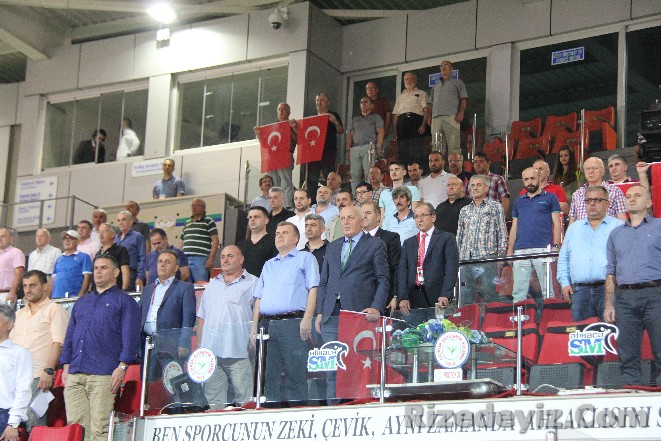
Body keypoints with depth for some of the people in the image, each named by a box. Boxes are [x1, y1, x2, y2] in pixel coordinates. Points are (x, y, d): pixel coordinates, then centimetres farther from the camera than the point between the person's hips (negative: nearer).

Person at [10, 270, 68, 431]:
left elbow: (58, 343, -8)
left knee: (34, 424, -16)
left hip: (39, 377, -6)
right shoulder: (19, 314, 25)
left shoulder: (54, 310, 3)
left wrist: (49, 371, -19)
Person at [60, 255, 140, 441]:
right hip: (74, 375, 6)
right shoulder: (81, 302, 25)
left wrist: (122, 366, -12)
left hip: (103, 376, -5)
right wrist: (66, 366, 13)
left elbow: (130, 337, -2)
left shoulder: (124, 301, 7)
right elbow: (69, 336, 24)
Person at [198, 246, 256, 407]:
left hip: (238, 353, -5)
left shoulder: (252, 283, 5)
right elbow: (202, 318, 23)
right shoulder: (212, 285, 22)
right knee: (214, 401, 3)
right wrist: (200, 346, 13)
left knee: (244, 401, -8)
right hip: (211, 352, 5)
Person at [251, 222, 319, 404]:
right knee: (270, 376, 3)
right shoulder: (268, 265, 27)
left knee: (295, 374, -9)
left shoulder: (305, 258, 10)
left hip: (293, 323, -6)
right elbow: (259, 297, 24)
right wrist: (254, 325, 11)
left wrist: (307, 319, -14)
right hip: (266, 324, 6)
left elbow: (313, 290, -2)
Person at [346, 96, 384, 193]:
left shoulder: (376, 117, 12)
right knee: (355, 175, -3)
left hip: (368, 147, -5)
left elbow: (380, 132, 2)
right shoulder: (355, 119, 27)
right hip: (355, 148, 5)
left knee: (368, 174, -15)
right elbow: (350, 135, 22)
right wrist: (348, 149, 10)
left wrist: (378, 147, -11)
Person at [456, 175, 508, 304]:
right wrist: (457, 257, 11)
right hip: (466, 259, 4)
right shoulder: (464, 211, 18)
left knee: (489, 295, -6)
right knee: (465, 296, 2)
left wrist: (501, 257, -6)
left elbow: (502, 233, 3)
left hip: (487, 258, -4)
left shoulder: (495, 207, 7)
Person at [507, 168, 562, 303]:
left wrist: (556, 246, -9)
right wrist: (509, 251, 11)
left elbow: (557, 224, 3)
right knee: (518, 291, 2)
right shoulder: (518, 202, 20)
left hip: (543, 249, -4)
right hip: (520, 250, 4)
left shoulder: (549, 198, 9)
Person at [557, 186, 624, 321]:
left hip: (608, 288, -4)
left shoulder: (618, 227, 7)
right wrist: (565, 283, 11)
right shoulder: (574, 228, 21)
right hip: (579, 290, 4)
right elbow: (563, 258, 22)